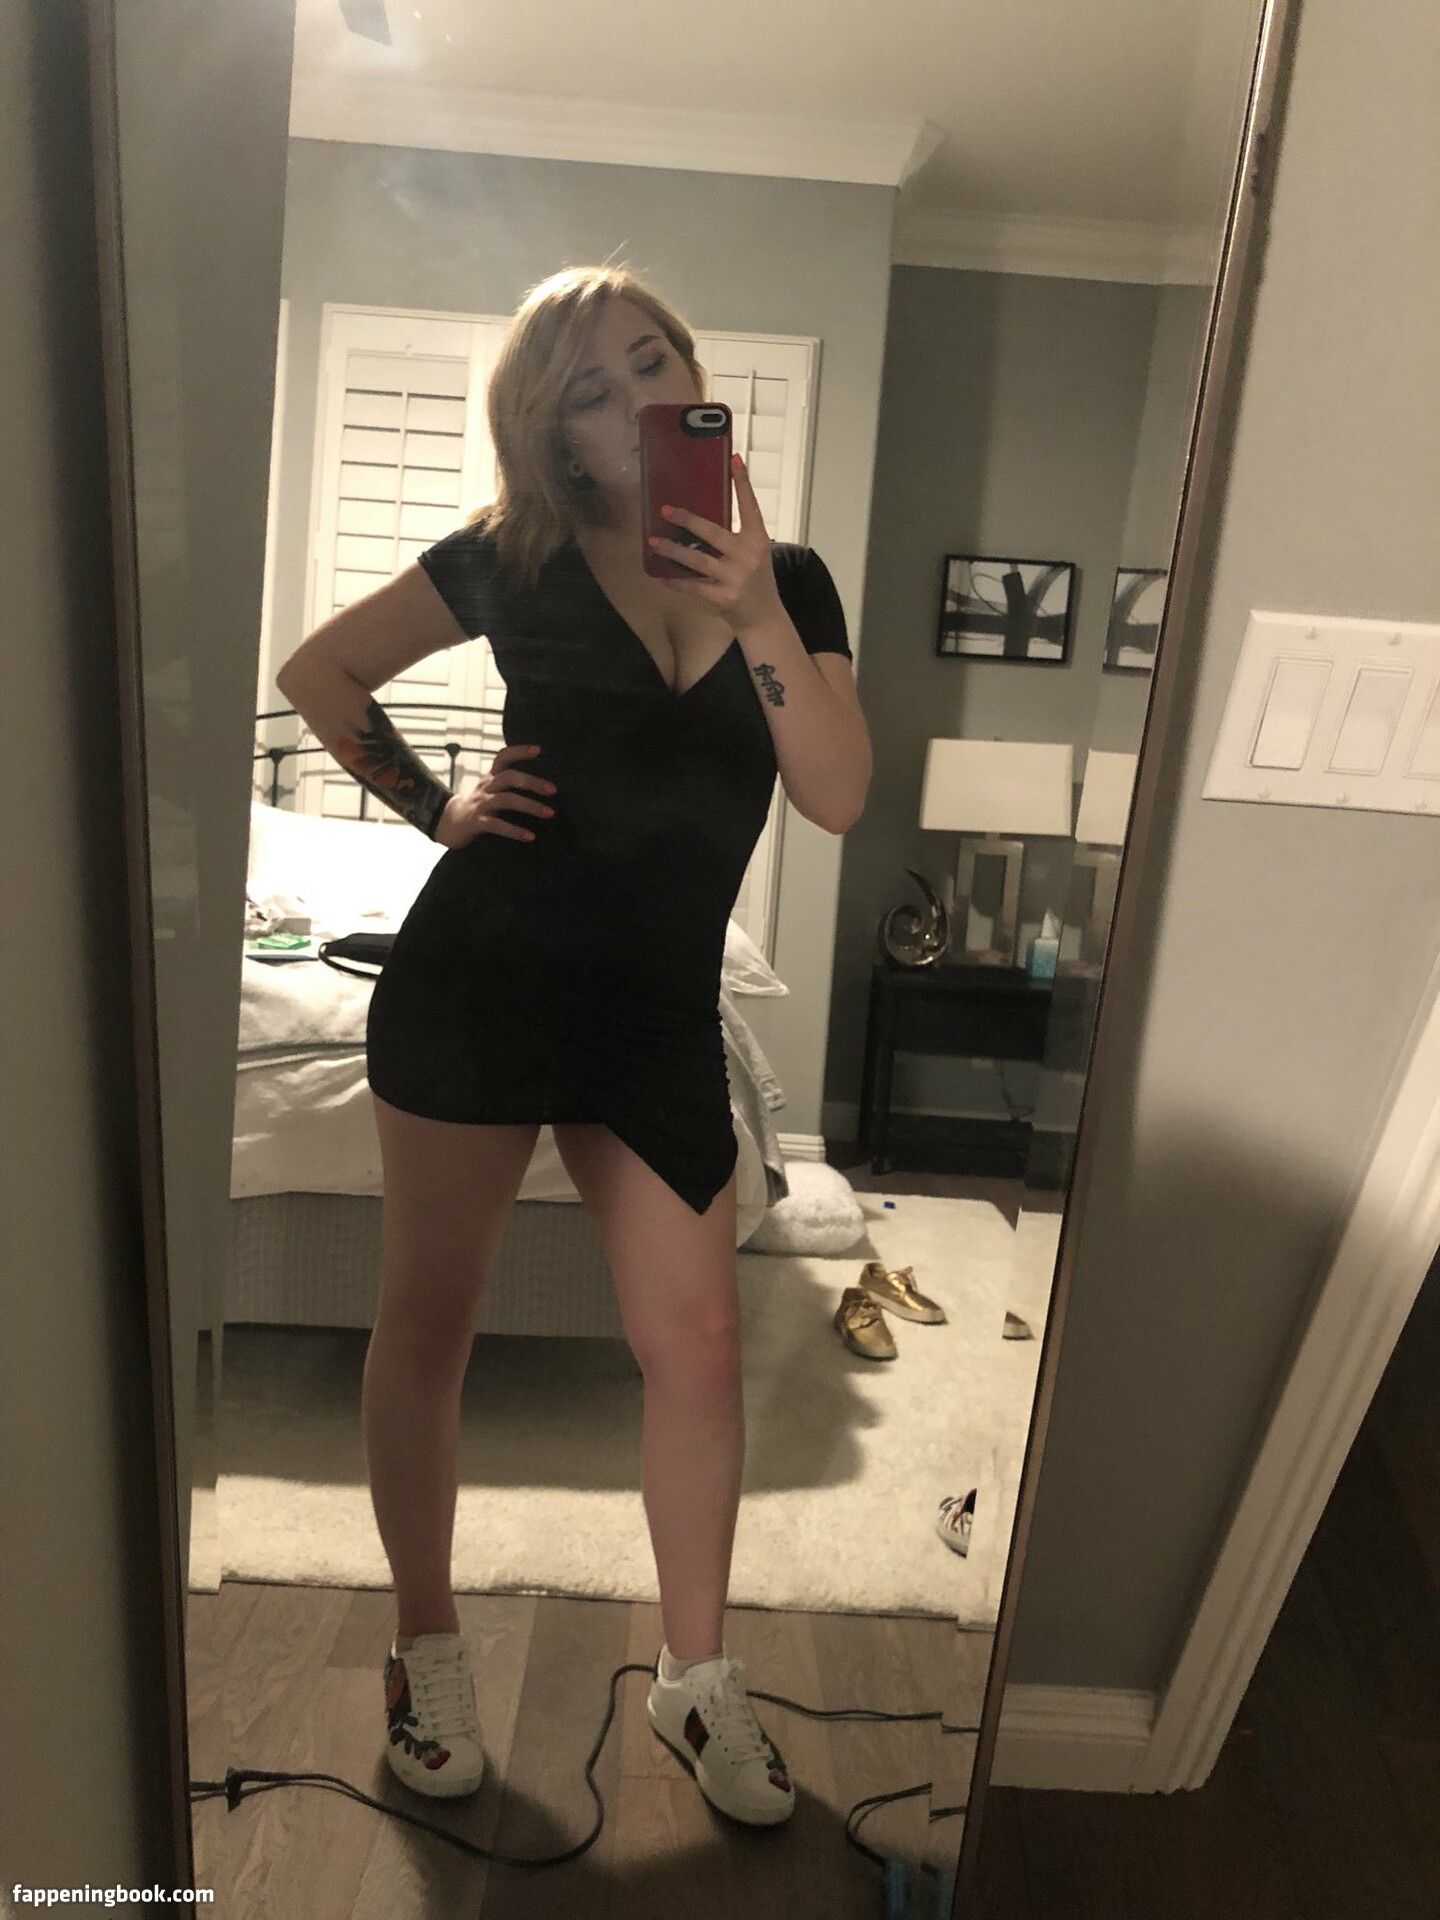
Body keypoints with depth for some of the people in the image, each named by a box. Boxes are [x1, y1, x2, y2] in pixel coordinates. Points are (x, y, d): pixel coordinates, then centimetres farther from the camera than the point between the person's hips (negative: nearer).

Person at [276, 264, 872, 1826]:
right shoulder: (516, 556, -1)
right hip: (478, 980, -1)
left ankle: (695, 1678, 29)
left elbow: (838, 798, -9)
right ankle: (426, 1649, 35)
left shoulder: (788, 578, 4)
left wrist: (756, 613, -20)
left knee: (696, 1345, 5)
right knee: (428, 1323, 10)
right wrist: (433, 807, -3)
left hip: (658, 1012, 2)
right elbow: (318, 673, 8)